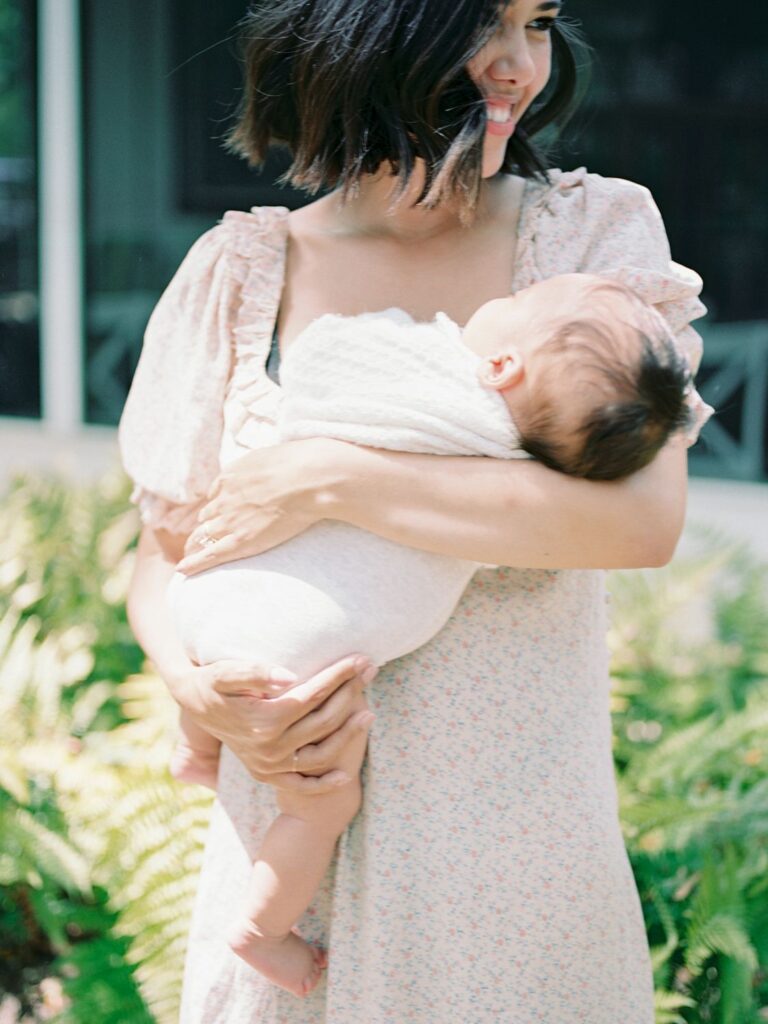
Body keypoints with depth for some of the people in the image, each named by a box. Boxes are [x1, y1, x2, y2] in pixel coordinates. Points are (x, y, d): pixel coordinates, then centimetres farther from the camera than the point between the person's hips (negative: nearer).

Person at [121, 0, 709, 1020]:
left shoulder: (598, 231, -4)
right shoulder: (243, 268, -1)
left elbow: (645, 515, -19)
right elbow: (164, 549, 6)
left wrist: (329, 479, -22)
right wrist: (196, 688, -15)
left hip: (524, 831, 0)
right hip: (293, 812, 1)